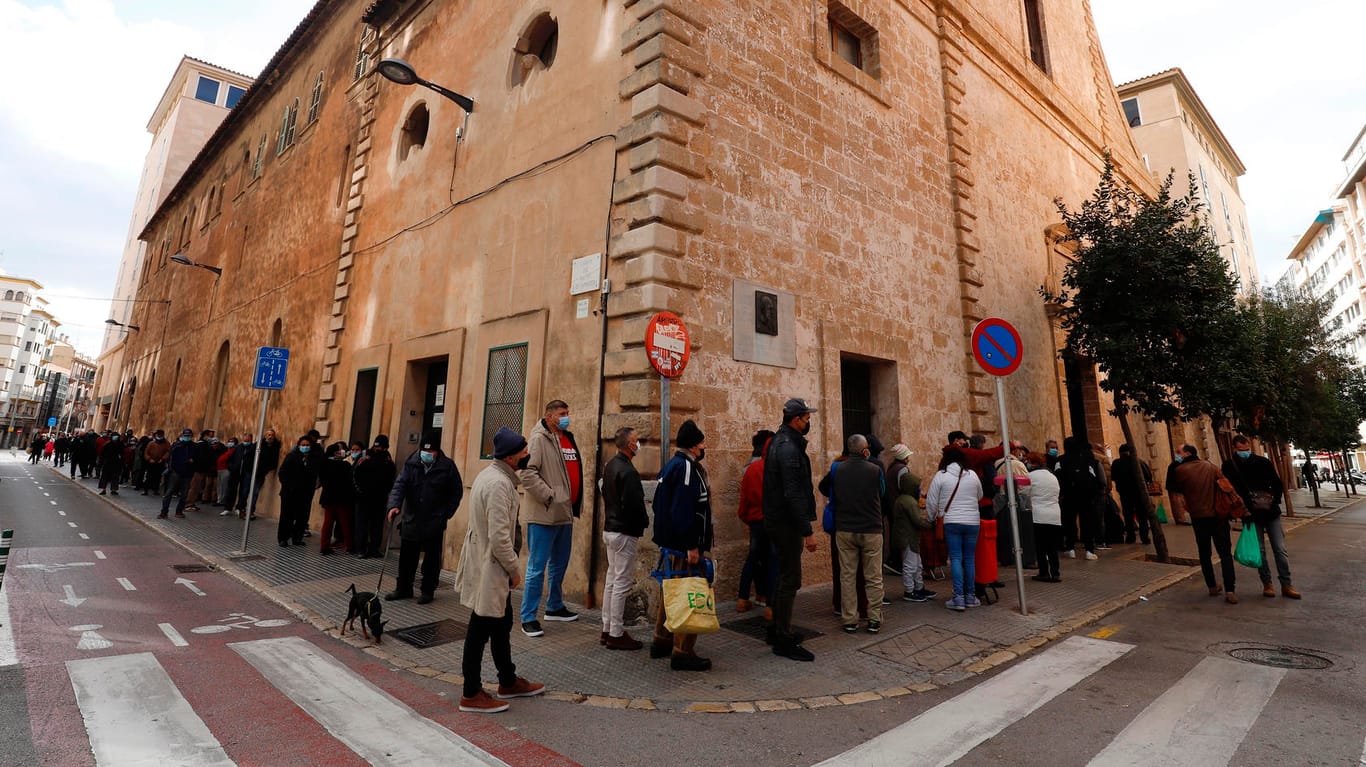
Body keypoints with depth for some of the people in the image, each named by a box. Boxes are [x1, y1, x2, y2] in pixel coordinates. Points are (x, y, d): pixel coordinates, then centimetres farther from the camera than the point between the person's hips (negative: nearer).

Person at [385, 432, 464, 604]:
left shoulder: (447, 466, -9)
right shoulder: (411, 463, -1)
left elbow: (457, 493, -2)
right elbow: (400, 485, -8)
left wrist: (446, 514, -7)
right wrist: (394, 505, -25)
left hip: (434, 523, -3)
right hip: (411, 520, 3)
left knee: (432, 558, 8)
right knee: (406, 557, 13)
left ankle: (428, 591, 20)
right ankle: (403, 588, 29)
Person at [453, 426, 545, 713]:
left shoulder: (490, 474, 7)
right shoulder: (499, 484, -25)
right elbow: (499, 537, -27)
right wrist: (514, 570, -15)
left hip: (486, 564, 10)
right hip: (489, 568, -10)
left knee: (501, 624, 20)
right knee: (481, 629, 4)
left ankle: (508, 682, 34)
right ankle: (471, 694, 20)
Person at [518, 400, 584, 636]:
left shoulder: (569, 439, 13)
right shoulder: (539, 439, -12)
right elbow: (527, 473, -21)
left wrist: (576, 504, 14)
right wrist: (549, 497, -21)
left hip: (565, 513, 8)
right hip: (544, 514, -8)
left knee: (560, 564, 19)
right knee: (537, 567, -1)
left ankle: (555, 607, 34)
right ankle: (528, 618, 9)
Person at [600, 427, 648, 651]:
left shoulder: (610, 466, 8)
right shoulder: (628, 471, -21)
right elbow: (634, 504, -23)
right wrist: (644, 522, -6)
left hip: (610, 529, 10)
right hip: (625, 533, -10)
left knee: (611, 579, 16)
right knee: (621, 583, -1)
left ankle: (608, 629, 24)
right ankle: (616, 635, 7)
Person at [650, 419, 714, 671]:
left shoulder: (671, 465, 14)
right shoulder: (687, 468, -18)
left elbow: (660, 504, 21)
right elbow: (684, 511, -25)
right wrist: (693, 546, -23)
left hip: (669, 543, 11)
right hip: (684, 546, -11)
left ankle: (662, 641, 31)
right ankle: (682, 652, 3)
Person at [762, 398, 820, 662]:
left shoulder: (779, 442, 13)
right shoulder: (789, 447, -19)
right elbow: (794, 494, -24)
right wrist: (807, 531, -22)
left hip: (777, 521, 11)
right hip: (787, 523, -11)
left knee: (785, 576, 19)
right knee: (790, 580, -3)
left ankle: (777, 630, 30)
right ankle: (784, 640, 5)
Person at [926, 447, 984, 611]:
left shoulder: (940, 476, -6)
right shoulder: (972, 474, 3)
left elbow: (931, 502, -3)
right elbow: (979, 496, 18)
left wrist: (931, 518, 14)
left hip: (951, 522, -3)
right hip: (972, 522, 3)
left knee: (956, 559, 0)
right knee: (969, 559, 11)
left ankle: (958, 597, -3)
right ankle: (970, 596, 18)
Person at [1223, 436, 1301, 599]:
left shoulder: (1263, 462, -1)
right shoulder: (1229, 466, -5)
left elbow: (1278, 484, 5)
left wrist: (1274, 502, -8)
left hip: (1271, 512, 1)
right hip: (1252, 515, -1)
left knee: (1280, 549, 3)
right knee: (1260, 551, 5)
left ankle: (1286, 585, 11)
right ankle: (1267, 584, 15)